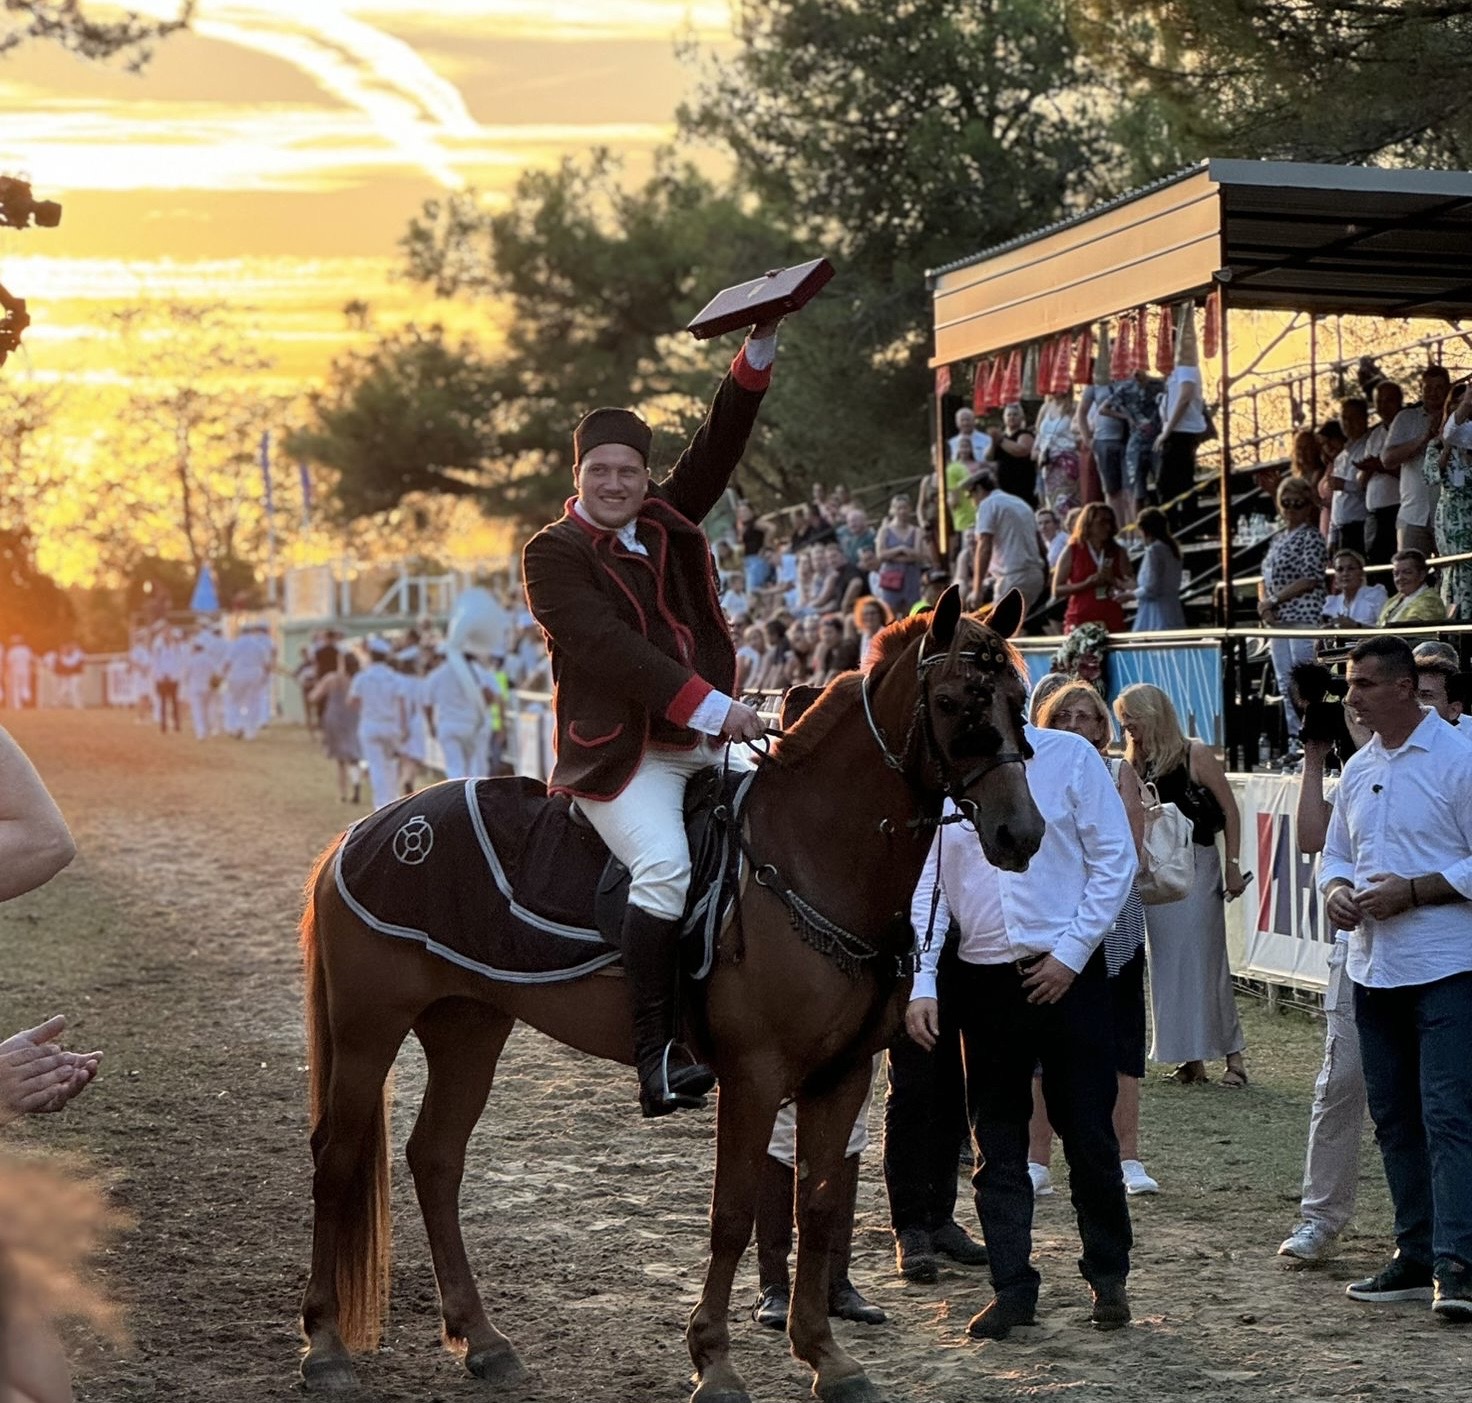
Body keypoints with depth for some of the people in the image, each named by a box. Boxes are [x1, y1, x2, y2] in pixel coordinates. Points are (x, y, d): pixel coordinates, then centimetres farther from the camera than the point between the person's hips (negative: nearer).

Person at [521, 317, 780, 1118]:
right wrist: (709, 706, -24)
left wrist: (759, 355, -2)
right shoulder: (553, 554, -4)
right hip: (619, 750, -7)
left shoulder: (665, 524, 16)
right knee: (664, 867, -28)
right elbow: (609, 648, -16)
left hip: (705, 738, 8)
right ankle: (655, 1053, -28)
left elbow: (717, 451, 9)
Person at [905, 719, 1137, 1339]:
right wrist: (921, 982, -7)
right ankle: (1012, 1287, 14)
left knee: (1088, 1134, 4)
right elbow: (923, 886, 2)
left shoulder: (1069, 757, -2)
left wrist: (1070, 953, -8)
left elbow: (1115, 859, -2)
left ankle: (1108, 1275, 21)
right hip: (983, 979, 2)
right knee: (996, 1145, 5)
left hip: (1067, 973, -2)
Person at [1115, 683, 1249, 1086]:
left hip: (1196, 867, -6)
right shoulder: (1137, 762, 8)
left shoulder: (1195, 755, -7)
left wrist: (1233, 865, -9)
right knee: (1168, 965, 6)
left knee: (1204, 961, -5)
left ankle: (1233, 1056, 3)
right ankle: (1192, 1060, 12)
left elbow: (1230, 811, -5)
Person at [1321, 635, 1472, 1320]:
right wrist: (1336, 891, -1)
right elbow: (1336, 853, 20)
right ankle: (1416, 1255, 20)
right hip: (1374, 969, 8)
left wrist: (1412, 892, -18)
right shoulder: (1358, 769, 13)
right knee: (1393, 1117, 11)